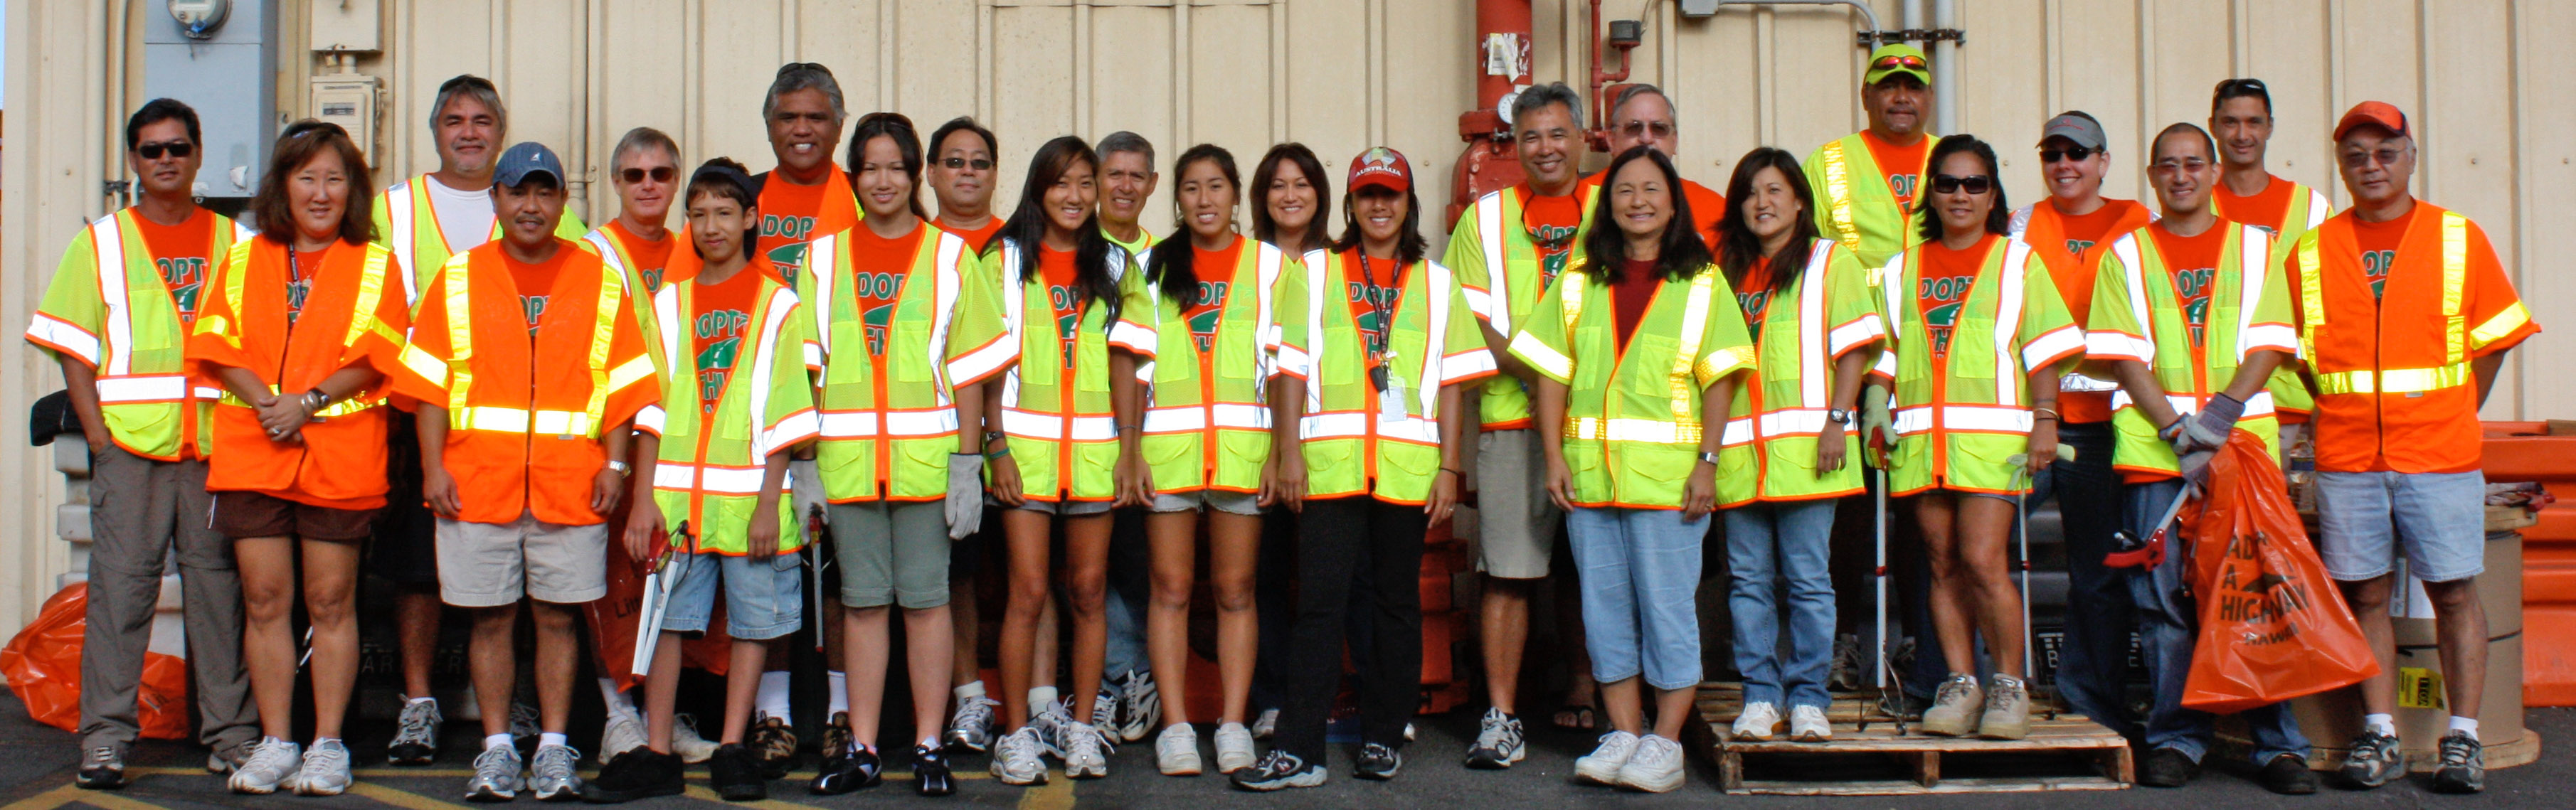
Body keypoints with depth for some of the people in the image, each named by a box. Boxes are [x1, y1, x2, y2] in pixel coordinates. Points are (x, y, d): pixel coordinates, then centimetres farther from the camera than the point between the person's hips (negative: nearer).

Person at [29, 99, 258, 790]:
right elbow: (71, 345, 7)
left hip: (217, 446, 1)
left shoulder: (234, 240, 13)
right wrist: (96, 430, -3)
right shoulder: (102, 242, 11)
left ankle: (231, 731, 9)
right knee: (120, 584, -3)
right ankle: (105, 737, 2)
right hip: (130, 442, -1)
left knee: (219, 584, 3)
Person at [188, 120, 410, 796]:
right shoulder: (242, 260, 15)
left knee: (330, 601, 1)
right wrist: (266, 401, -11)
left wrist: (309, 402, -15)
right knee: (264, 600, 3)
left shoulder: (376, 265, 8)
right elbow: (216, 346, 6)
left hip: (340, 455, -2)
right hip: (252, 453, 2)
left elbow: (373, 357, -2)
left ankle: (328, 745, 8)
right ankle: (275, 743, 11)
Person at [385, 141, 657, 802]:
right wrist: (433, 466, -2)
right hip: (479, 476, 1)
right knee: (491, 616, 4)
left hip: (572, 481, 0)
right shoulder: (458, 279, 10)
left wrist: (615, 463, -3)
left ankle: (553, 749, 10)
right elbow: (430, 382, 7)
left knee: (558, 615, 2)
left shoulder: (599, 281, 9)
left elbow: (621, 383, 7)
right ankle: (497, 748, 13)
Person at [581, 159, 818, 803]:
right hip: (675, 493, 2)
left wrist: (769, 502, -9)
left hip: (749, 494, -2)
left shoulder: (778, 304, 3)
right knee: (666, 618, 2)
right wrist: (643, 500, 0)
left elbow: (784, 413, -2)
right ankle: (656, 756, 9)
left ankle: (732, 751, 13)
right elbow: (652, 409, 8)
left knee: (753, 619, 3)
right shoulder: (668, 304, 11)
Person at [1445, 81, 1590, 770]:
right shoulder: (1486, 217, 12)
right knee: (1508, 571, -3)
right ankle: (1501, 717, 2)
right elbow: (1466, 317, 5)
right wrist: (1527, 367, -10)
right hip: (1512, 416, -1)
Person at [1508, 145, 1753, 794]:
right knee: (1605, 608, 8)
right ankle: (1623, 734, 18)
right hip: (1588, 472, 3)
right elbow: (1550, 371, 7)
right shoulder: (1579, 284, 11)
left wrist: (1707, 462, -9)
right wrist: (1554, 456, -1)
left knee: (1667, 606, 1)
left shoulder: (1701, 283, 3)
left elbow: (1720, 377, -1)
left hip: (1668, 473, -3)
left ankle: (1665, 743, 10)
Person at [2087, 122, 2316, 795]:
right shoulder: (2126, 254, 11)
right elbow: (2124, 356, 2)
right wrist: (2177, 429, -10)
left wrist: (2224, 409, -12)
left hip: (2244, 439, 0)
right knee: (2165, 596, -1)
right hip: (2153, 445, 0)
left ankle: (2279, 744, 4)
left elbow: (2269, 343, 5)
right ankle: (2177, 739, 8)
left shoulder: (2255, 247, 14)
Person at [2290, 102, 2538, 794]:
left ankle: (2463, 738, 9)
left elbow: (2494, 337, 9)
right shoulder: (2309, 253, 7)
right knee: (2365, 595, 3)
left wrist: (2450, 418, 5)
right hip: (2345, 459, 1)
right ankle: (2379, 736, 12)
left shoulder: (2460, 239, 5)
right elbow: (2296, 353, 12)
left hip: (2440, 454, -1)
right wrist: (2335, 413, 4)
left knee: (2454, 593, 1)